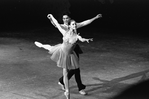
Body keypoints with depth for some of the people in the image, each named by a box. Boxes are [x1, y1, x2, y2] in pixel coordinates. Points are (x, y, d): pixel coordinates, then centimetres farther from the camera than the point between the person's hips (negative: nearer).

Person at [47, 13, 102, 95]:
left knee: (74, 68, 10)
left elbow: (85, 23, 8)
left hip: (75, 48, 5)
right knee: (76, 68, -4)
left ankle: (61, 81, 32)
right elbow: (55, 24, -25)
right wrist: (50, 19, -46)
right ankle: (81, 88, 8)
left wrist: (95, 18, 6)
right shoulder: (62, 26, -6)